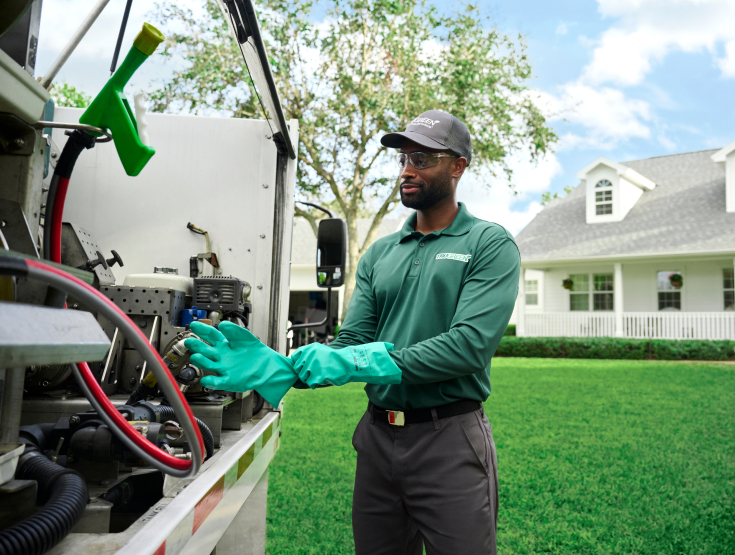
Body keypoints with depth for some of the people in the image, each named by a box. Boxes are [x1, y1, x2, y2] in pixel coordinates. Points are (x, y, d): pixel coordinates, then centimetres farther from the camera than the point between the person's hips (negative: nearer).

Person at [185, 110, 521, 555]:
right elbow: (351, 342, 2)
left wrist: (365, 363, -24)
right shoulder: (379, 255, 10)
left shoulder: (490, 244, -5)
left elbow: (470, 344, -18)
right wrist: (279, 368, -16)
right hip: (377, 437, 5)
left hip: (449, 439, -4)